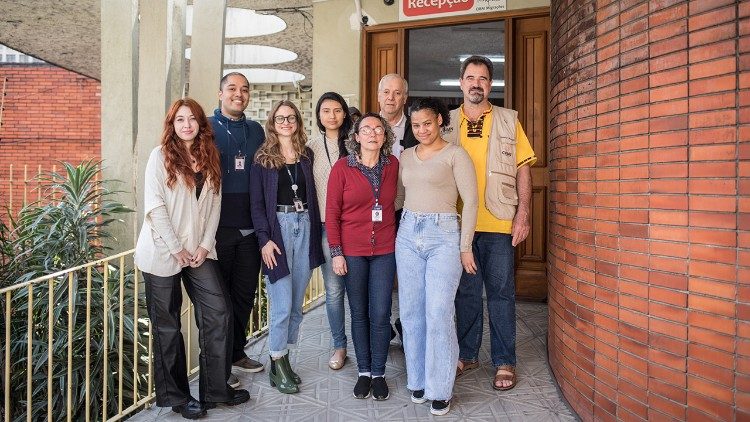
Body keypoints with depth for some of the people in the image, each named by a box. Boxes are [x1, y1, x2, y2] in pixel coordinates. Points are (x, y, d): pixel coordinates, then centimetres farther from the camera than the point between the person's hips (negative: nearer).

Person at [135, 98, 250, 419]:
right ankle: (176, 396, 18)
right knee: (168, 325, 5)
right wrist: (177, 249, -13)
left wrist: (205, 245, -4)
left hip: (198, 251, 4)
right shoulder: (161, 156, -4)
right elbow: (154, 207, -11)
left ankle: (215, 388, 12)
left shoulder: (209, 158, 10)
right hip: (163, 252, -4)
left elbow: (214, 205, 7)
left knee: (218, 311, -2)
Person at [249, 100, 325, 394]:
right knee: (282, 304, -4)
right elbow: (256, 203, -2)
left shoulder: (307, 155, 11)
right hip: (277, 226, -4)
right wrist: (265, 239, -11)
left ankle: (283, 358, 21)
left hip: (305, 227, 4)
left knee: (296, 304, 8)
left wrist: (316, 233, 2)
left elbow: (313, 195, 10)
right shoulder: (263, 159, 1)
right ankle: (277, 366, 10)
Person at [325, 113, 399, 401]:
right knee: (359, 313, 9)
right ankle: (363, 371, 24)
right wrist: (336, 252, -6)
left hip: (385, 250, 1)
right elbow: (332, 212, -3)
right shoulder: (342, 168, -5)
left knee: (380, 314, 2)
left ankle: (378, 373, 18)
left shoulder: (393, 165, 2)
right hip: (352, 251, -1)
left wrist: (399, 240, 6)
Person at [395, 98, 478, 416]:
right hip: (408, 235, 5)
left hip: (443, 236, -5)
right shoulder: (406, 156, 13)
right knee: (411, 312, 7)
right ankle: (418, 380, 21)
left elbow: (470, 201, -4)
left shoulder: (455, 154, -2)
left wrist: (465, 247, -7)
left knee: (438, 313, -6)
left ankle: (440, 389, 7)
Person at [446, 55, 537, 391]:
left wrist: (523, 213, -6)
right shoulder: (447, 123, 9)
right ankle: (467, 354, 25)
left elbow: (522, 169, 4)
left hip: (499, 223, -1)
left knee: (501, 292, 4)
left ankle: (504, 362, 15)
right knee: (465, 291, 11)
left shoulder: (508, 121, 6)